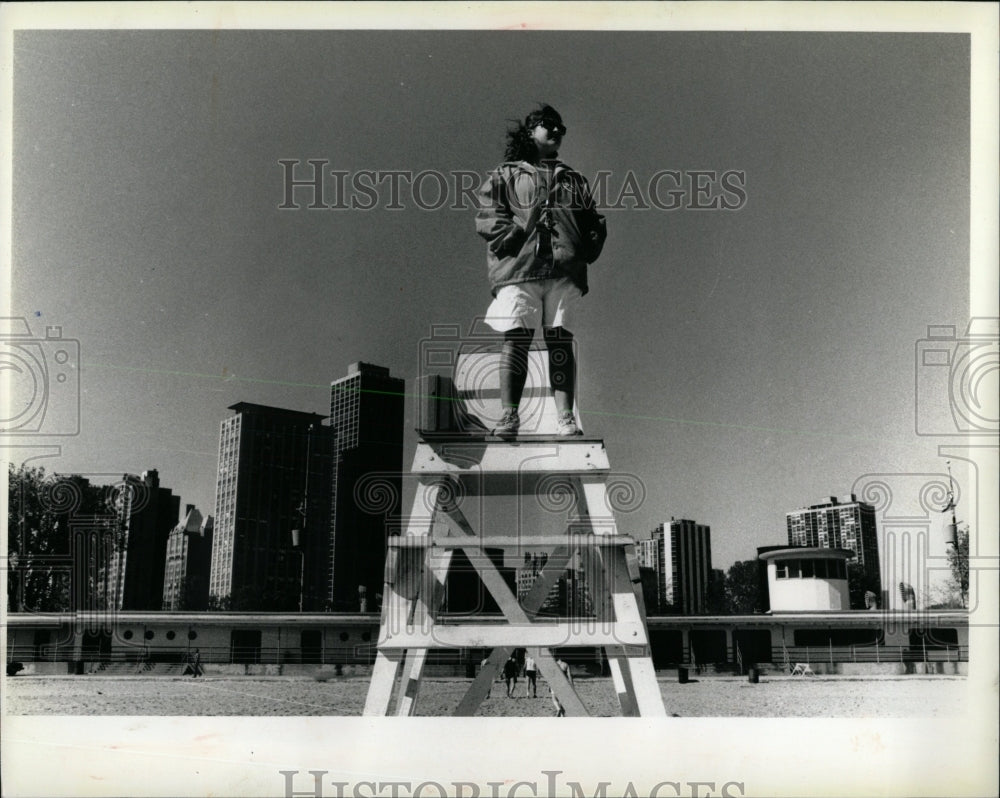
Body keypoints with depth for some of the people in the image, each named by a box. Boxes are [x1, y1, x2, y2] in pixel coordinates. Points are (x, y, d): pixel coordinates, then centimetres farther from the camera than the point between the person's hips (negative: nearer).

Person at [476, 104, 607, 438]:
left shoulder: (574, 180, 29)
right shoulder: (505, 175, 18)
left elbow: (595, 223, 22)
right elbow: (487, 216, 5)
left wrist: (586, 248, 2)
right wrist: (514, 237, -12)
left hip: (564, 270, 3)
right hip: (518, 268, -2)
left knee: (560, 341, -6)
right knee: (516, 337, -13)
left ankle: (566, 418, -13)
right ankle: (508, 415, -16)